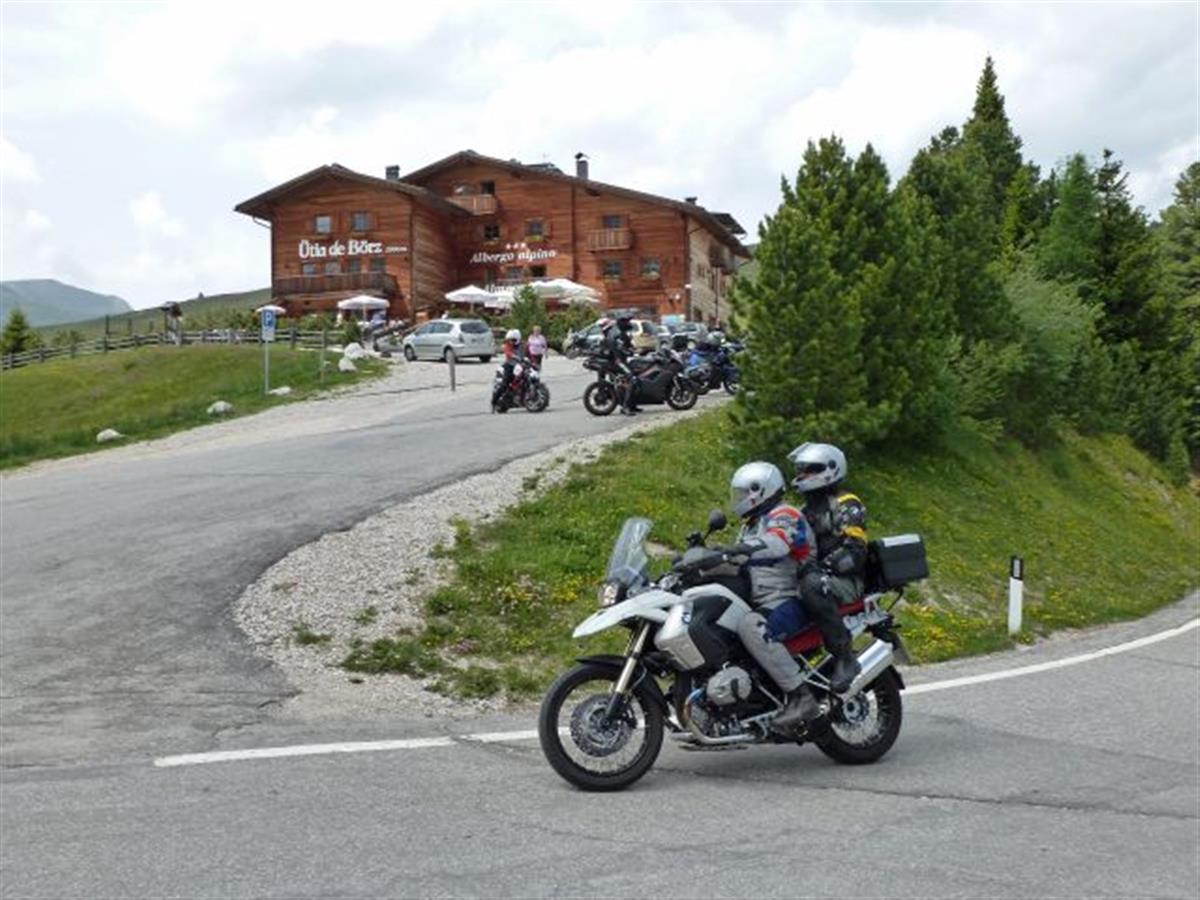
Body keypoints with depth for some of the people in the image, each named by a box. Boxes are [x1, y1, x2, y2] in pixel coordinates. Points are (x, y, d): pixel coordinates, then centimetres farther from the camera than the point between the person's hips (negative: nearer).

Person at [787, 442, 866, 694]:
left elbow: (855, 551, -16)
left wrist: (823, 565, -26)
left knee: (812, 585, -39)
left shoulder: (846, 505, -4)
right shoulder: (809, 509, 23)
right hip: (818, 577, 9)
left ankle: (845, 658, -34)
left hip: (848, 581, -8)